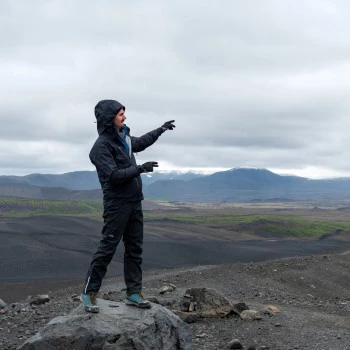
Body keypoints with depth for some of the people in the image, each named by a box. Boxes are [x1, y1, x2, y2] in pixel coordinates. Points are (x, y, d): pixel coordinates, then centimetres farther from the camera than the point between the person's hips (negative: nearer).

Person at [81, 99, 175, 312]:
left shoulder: (123, 137, 11)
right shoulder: (102, 146, -15)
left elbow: (140, 143, 33)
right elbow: (113, 175, -22)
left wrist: (160, 130, 34)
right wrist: (140, 169, -24)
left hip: (134, 202, 9)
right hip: (117, 204, -8)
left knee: (135, 249, 9)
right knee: (107, 248, -6)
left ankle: (134, 293, 16)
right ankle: (89, 293, 4)